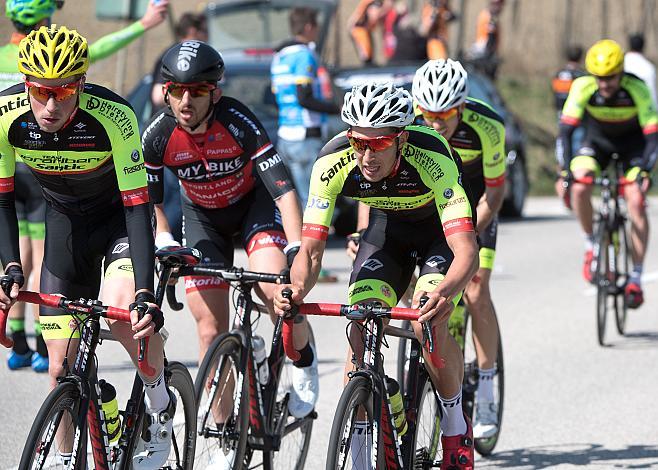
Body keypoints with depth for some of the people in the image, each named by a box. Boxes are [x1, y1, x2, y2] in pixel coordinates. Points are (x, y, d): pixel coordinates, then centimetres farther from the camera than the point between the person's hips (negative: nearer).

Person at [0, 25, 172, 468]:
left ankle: (160, 407, -2)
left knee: (123, 313, -30)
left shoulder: (113, 115, -34)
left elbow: (138, 206, -33)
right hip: (66, 219, 3)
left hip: (119, 212, -3)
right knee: (62, 367, -3)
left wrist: (146, 294, -41)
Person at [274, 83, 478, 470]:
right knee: (361, 329, -15)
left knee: (429, 325, -24)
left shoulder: (431, 159, -39)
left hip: (441, 227, -3)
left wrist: (445, 293, -66)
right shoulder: (333, 163, -30)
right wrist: (296, 291, -50)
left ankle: (455, 422, 2)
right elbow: (311, 250, -28)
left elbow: (467, 249, -46)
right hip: (388, 226, 3)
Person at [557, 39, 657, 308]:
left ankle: (636, 278, -12)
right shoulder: (583, 87, -27)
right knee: (579, 187, -27)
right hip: (597, 141, 1)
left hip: (632, 143, -1)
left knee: (636, 202, -20)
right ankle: (591, 245, -3)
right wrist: (565, 171, -38)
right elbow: (565, 132, -26)